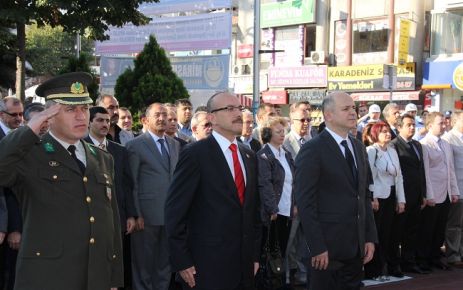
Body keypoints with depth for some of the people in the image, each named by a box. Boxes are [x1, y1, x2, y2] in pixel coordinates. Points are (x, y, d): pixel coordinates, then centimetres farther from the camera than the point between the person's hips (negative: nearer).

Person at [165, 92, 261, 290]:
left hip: (244, 266, 6)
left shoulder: (249, 156, 12)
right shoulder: (195, 154, -8)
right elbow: (175, 211, -10)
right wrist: (181, 262, -12)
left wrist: (255, 255, 14)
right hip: (208, 266, -6)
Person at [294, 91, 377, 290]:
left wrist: (370, 237, 9)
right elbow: (305, 203, -14)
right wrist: (317, 247, -18)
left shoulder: (359, 147, 13)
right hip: (328, 246, -7)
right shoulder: (312, 150, -10)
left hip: (357, 246, 7)